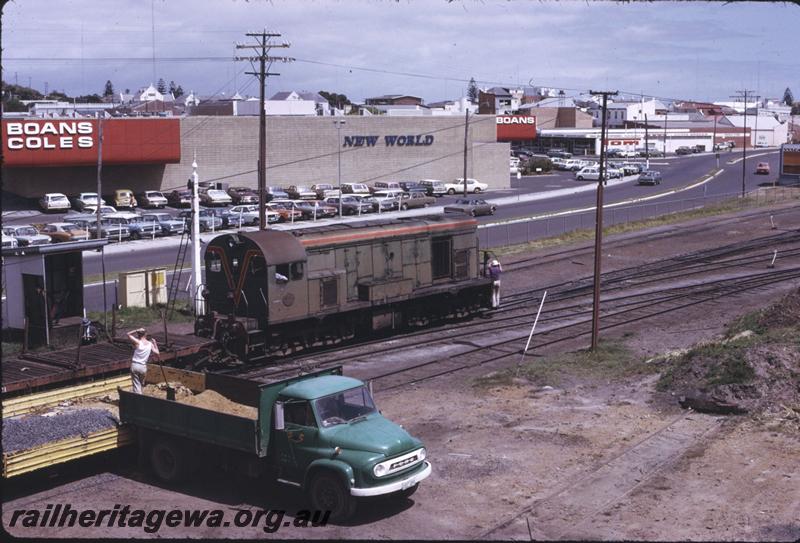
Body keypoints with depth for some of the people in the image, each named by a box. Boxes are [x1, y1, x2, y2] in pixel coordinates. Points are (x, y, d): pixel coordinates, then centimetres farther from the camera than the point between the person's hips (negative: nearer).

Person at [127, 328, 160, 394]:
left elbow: (129, 334, 2)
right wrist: (155, 343, 15)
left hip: (135, 365, -2)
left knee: (136, 385, 1)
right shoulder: (150, 344, 0)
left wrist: (137, 330, -4)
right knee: (141, 383, 23)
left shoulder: (138, 342, -8)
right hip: (143, 367, 2)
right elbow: (157, 353, 5)